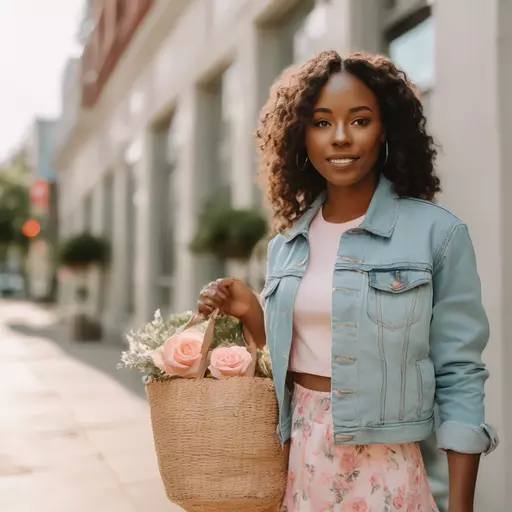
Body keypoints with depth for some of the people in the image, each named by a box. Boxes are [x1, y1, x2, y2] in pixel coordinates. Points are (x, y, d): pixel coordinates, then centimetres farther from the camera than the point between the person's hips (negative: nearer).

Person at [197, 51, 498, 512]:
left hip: (381, 470, -4)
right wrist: (250, 314, -5)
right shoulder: (285, 245, 5)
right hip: (294, 463, 4)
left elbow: (460, 377, -8)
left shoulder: (437, 233, -9)